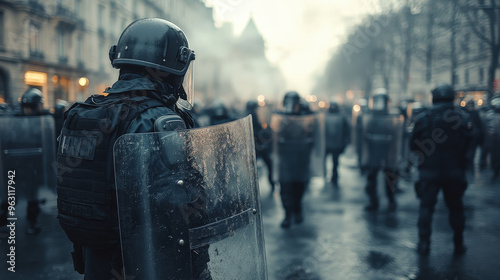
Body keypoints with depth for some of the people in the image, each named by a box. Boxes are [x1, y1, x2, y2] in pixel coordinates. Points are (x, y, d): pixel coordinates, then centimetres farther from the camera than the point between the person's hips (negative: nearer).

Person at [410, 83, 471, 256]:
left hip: (429, 171, -1)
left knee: (426, 206, 6)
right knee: (456, 207, 14)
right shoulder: (463, 118, -2)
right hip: (455, 171, 2)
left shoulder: (423, 118, -6)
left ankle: (424, 245, 5)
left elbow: (413, 145, 1)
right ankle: (459, 245, 21)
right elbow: (468, 144, 6)